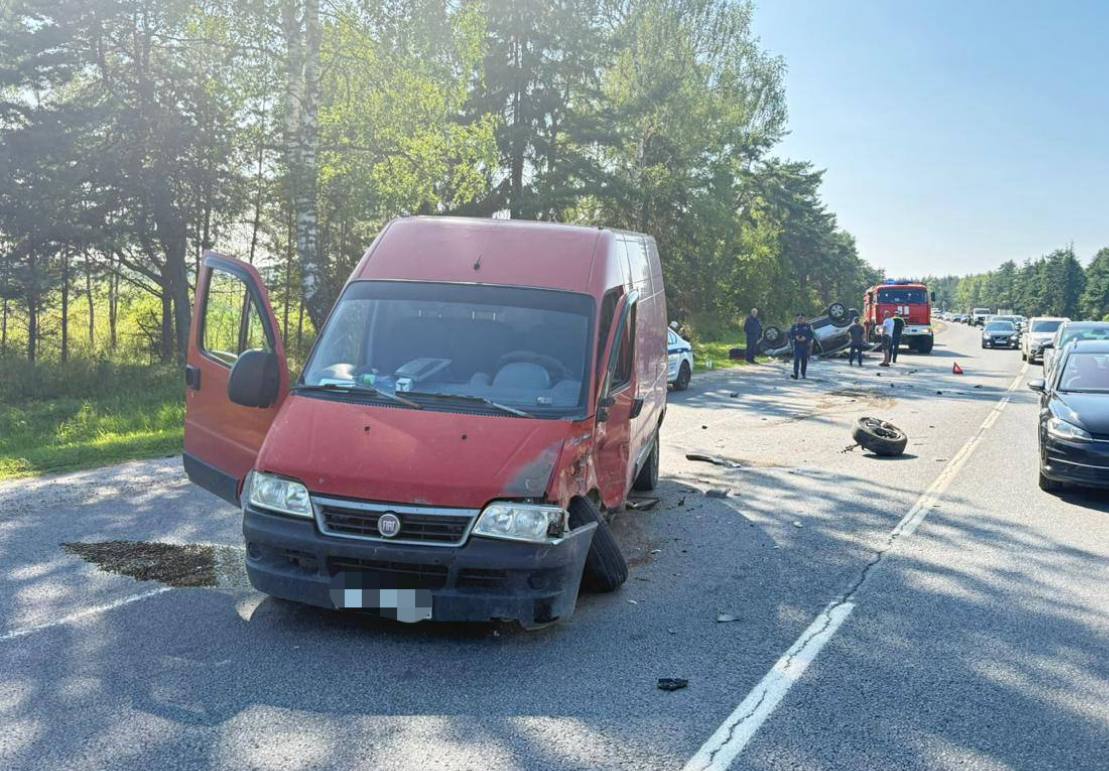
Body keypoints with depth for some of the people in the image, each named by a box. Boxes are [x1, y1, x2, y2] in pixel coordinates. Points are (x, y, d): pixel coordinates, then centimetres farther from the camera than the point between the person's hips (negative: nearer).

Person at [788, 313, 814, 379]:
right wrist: (796, 337, -17)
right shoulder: (794, 326, 5)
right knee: (796, 359, -13)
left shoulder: (808, 326, 2)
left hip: (805, 345, 0)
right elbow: (791, 334, 3)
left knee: (804, 360, 4)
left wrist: (805, 338, -20)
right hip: (797, 345, 0)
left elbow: (811, 335, -2)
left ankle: (803, 375, 15)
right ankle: (795, 374, -20)